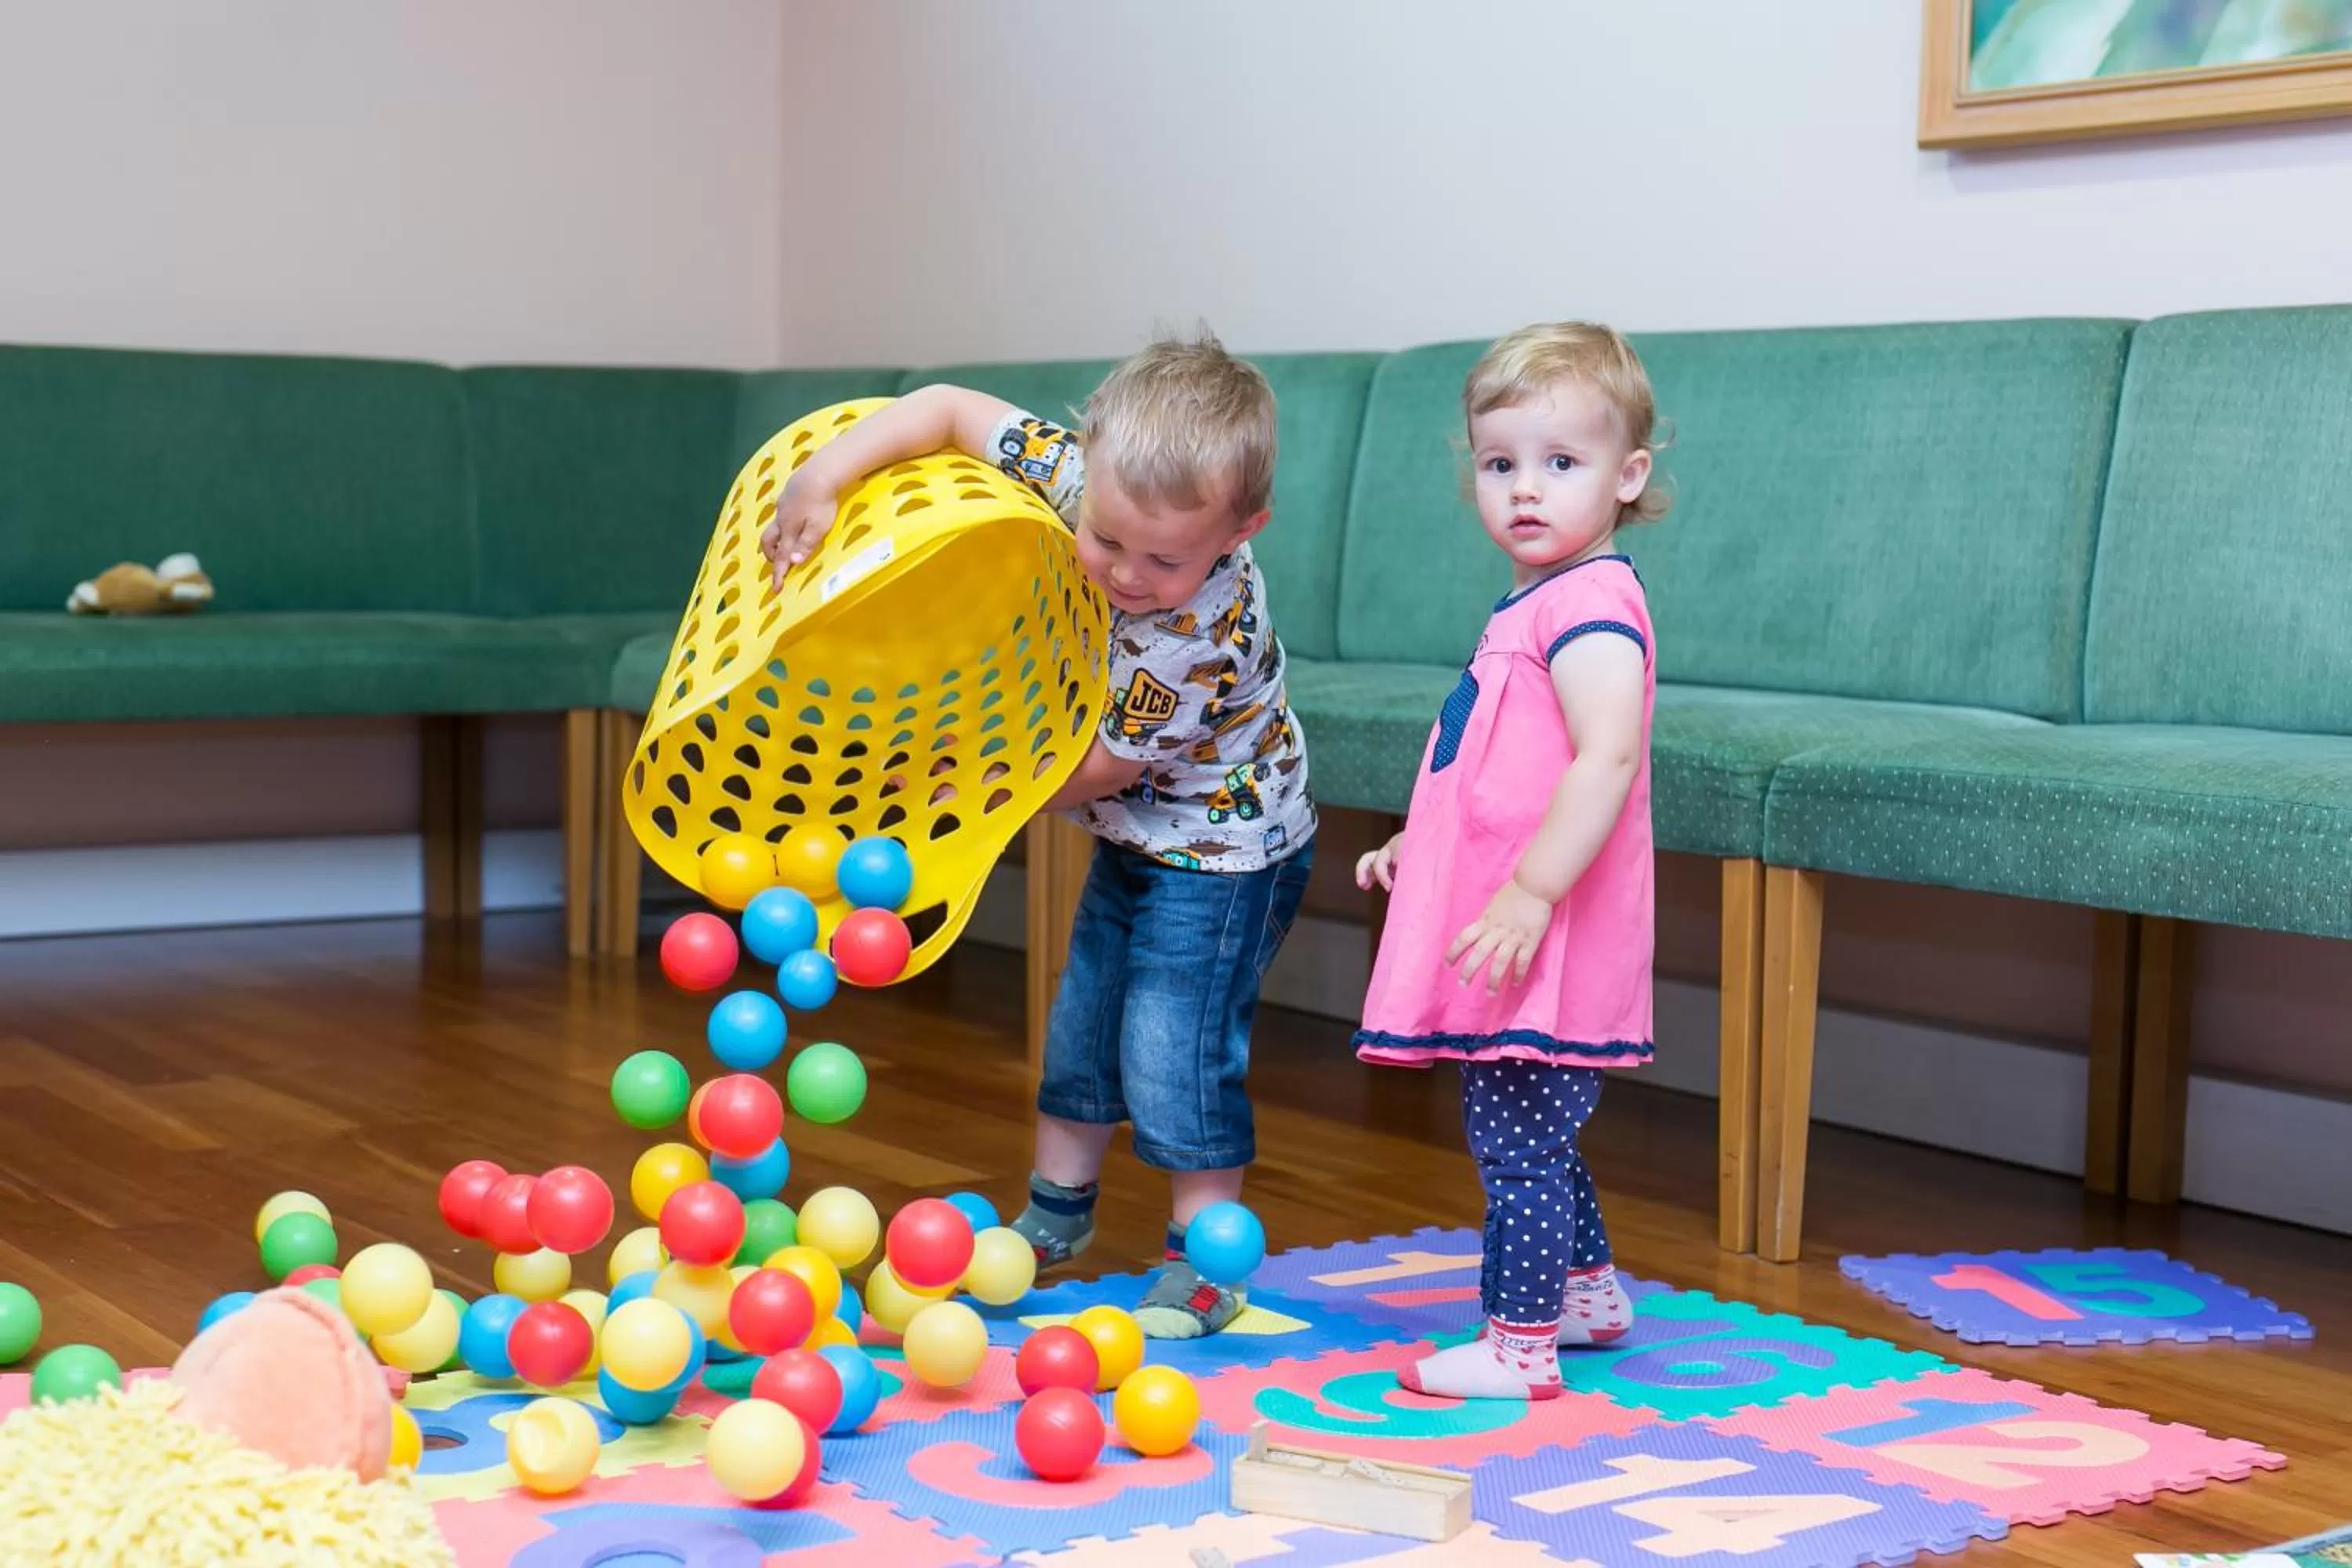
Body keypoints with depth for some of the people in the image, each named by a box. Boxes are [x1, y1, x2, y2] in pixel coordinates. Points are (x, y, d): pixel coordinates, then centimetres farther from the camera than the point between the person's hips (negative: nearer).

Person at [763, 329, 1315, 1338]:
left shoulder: (1205, 638, -36)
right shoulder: (1075, 477, -20)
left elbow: (1103, 767, -25)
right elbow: (948, 410, -15)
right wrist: (822, 477, -25)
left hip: (1219, 848, -8)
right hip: (1136, 837, 8)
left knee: (1173, 1046, -10)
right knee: (1081, 1019, 17)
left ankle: (1202, 1265, 3)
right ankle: (1054, 1217, 34)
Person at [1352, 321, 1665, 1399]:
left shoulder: (1588, 606, -17)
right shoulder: (1534, 605, 15)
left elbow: (1607, 757, -28)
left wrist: (1532, 891, -31)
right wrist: (1415, 844, 24)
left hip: (1542, 942, -10)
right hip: (1499, 934, 11)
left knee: (1514, 1139, -4)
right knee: (1532, 1137, 22)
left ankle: (1518, 1343, 6)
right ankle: (1589, 1291, 37)